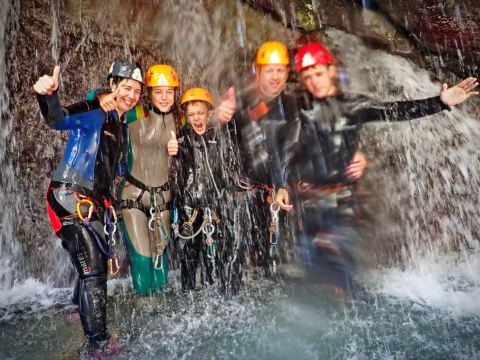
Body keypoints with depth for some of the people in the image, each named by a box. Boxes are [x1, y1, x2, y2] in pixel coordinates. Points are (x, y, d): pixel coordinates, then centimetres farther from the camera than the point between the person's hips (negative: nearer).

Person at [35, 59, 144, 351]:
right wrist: (49, 95, -47)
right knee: (93, 271, -13)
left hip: (96, 204, 9)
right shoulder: (93, 113, -8)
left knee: (100, 268, 20)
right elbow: (59, 120, -27)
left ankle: (82, 315, 44)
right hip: (69, 198, -8)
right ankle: (99, 341, -3)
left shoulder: (122, 128, 17)